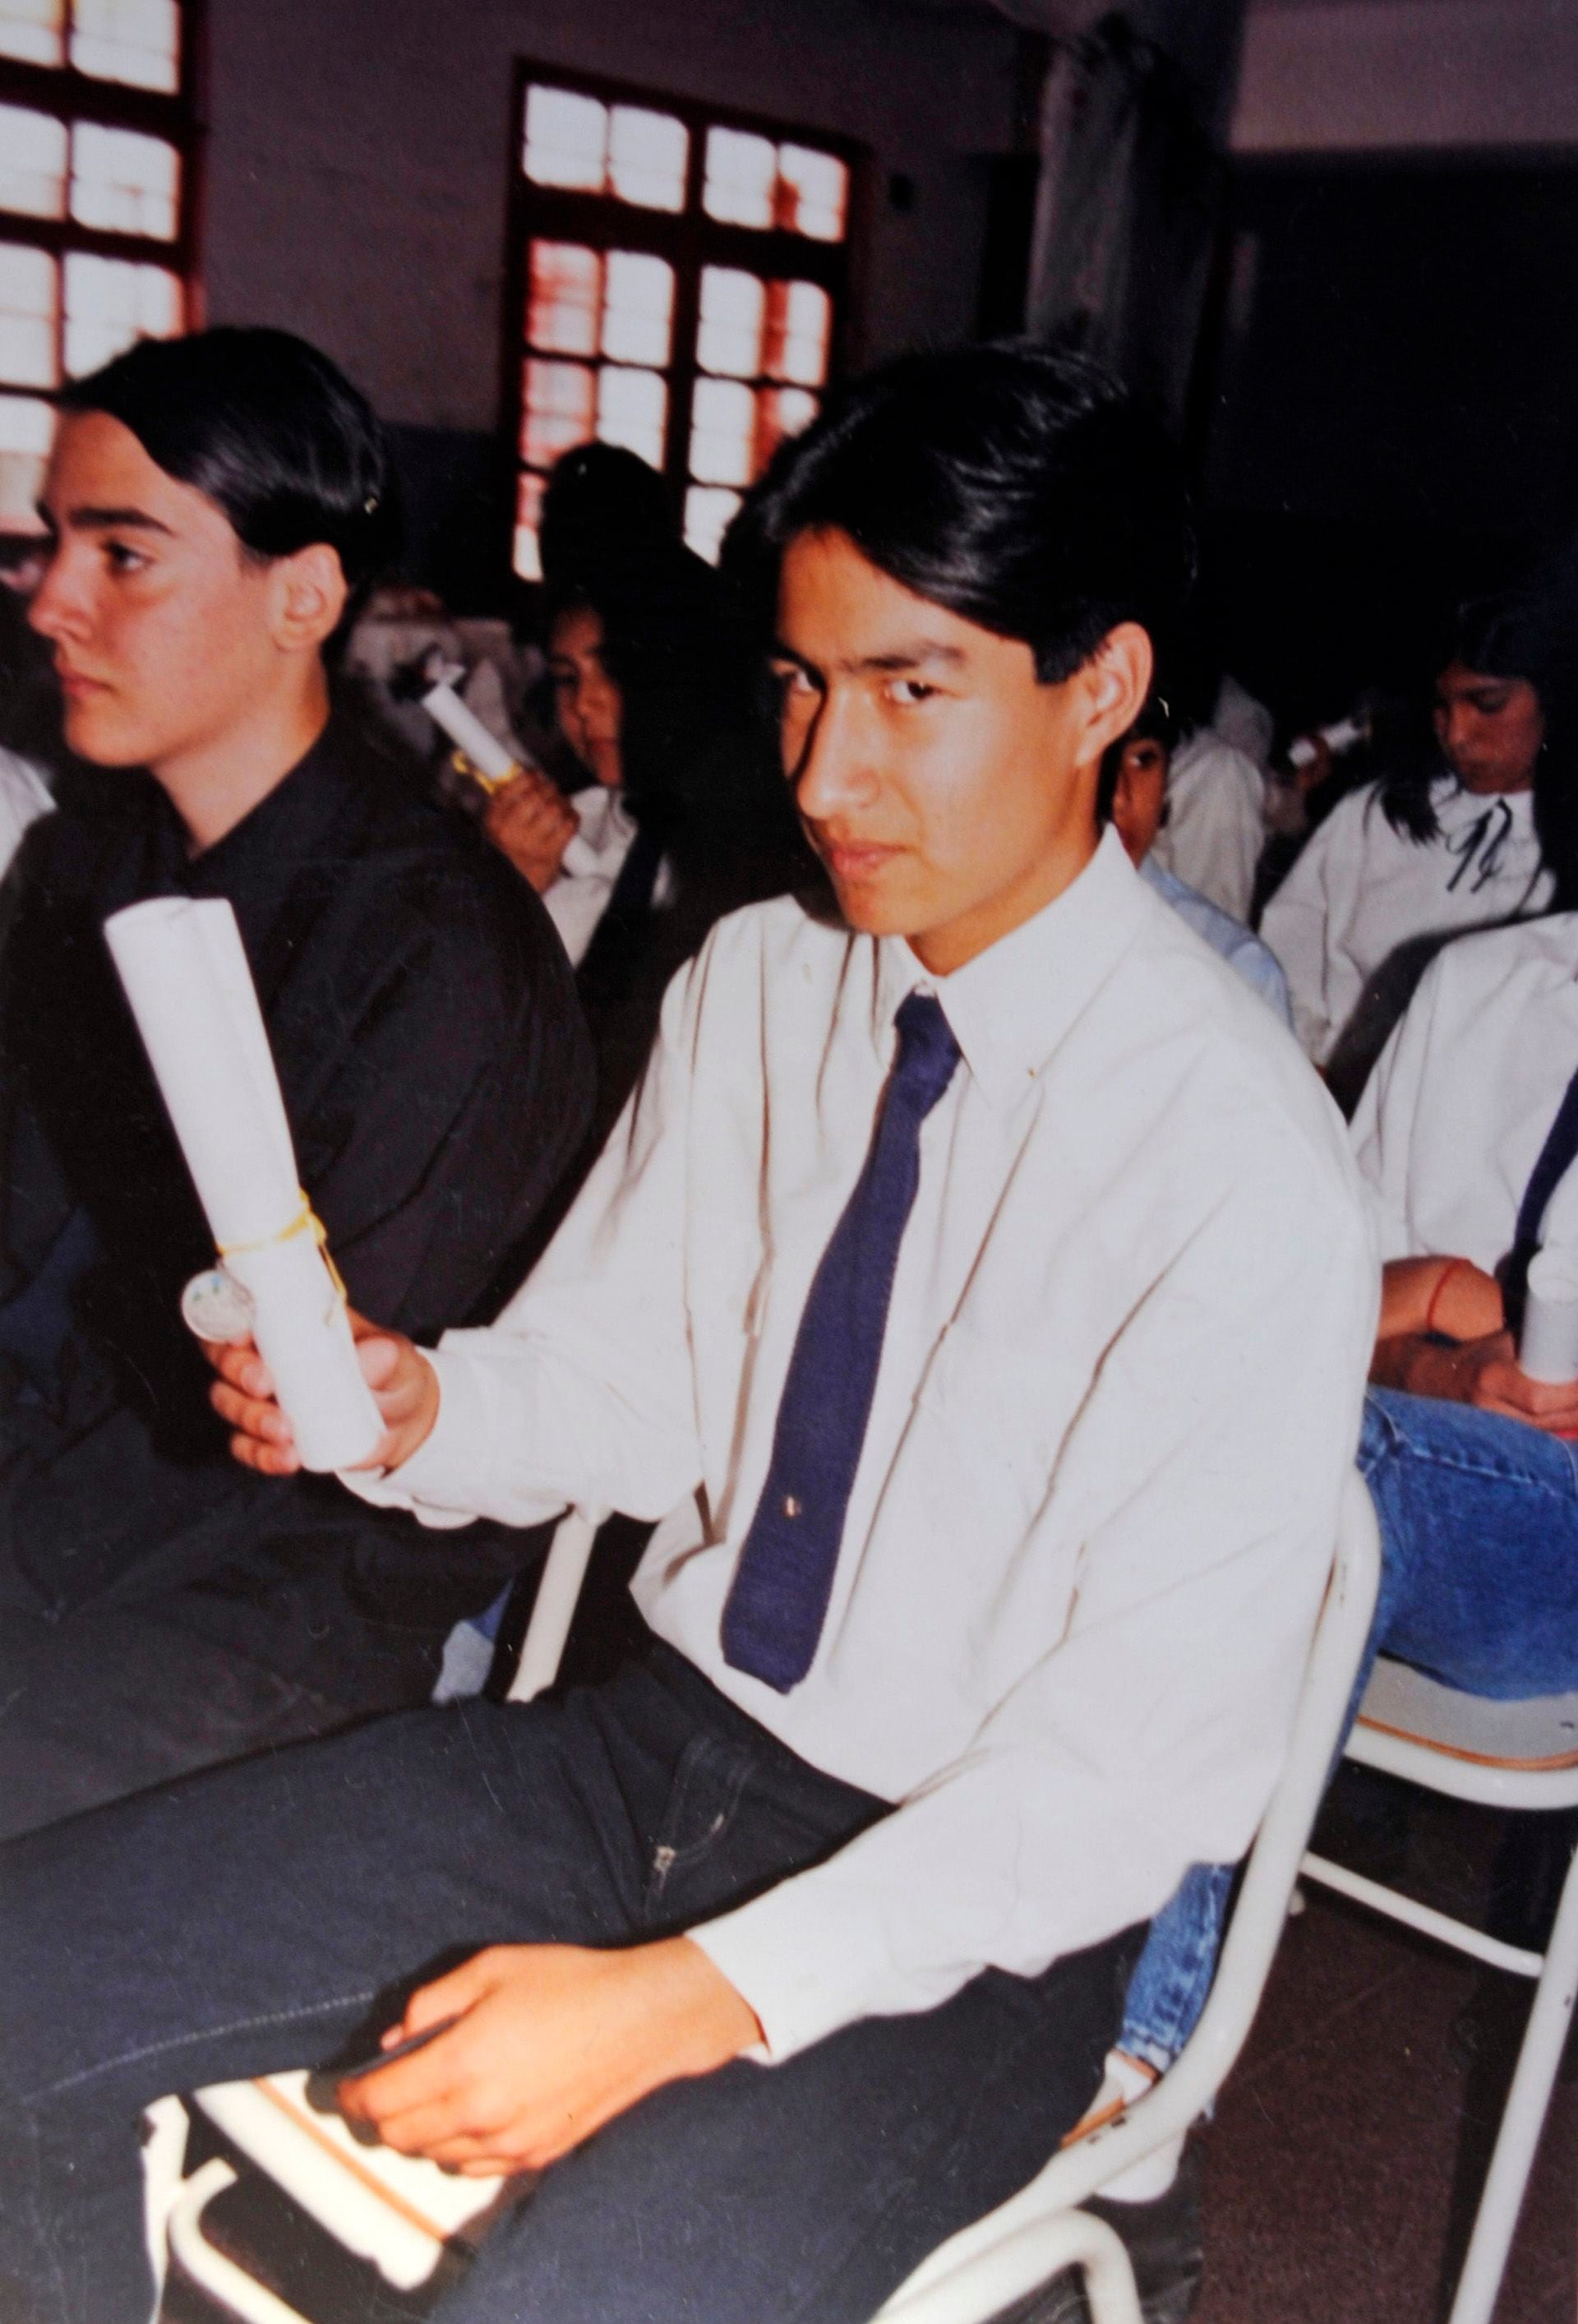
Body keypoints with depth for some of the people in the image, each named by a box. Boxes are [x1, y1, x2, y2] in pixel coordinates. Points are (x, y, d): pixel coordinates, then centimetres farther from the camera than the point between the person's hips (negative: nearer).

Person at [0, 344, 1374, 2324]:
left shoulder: (1238, 1161, -20)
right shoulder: (753, 984, 0)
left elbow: (1148, 1753, -19)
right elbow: (618, 1373, 8)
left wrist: (686, 1999, -25)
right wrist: (414, 1409, -14)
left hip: (972, 1882, -5)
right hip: (663, 1735, 6)